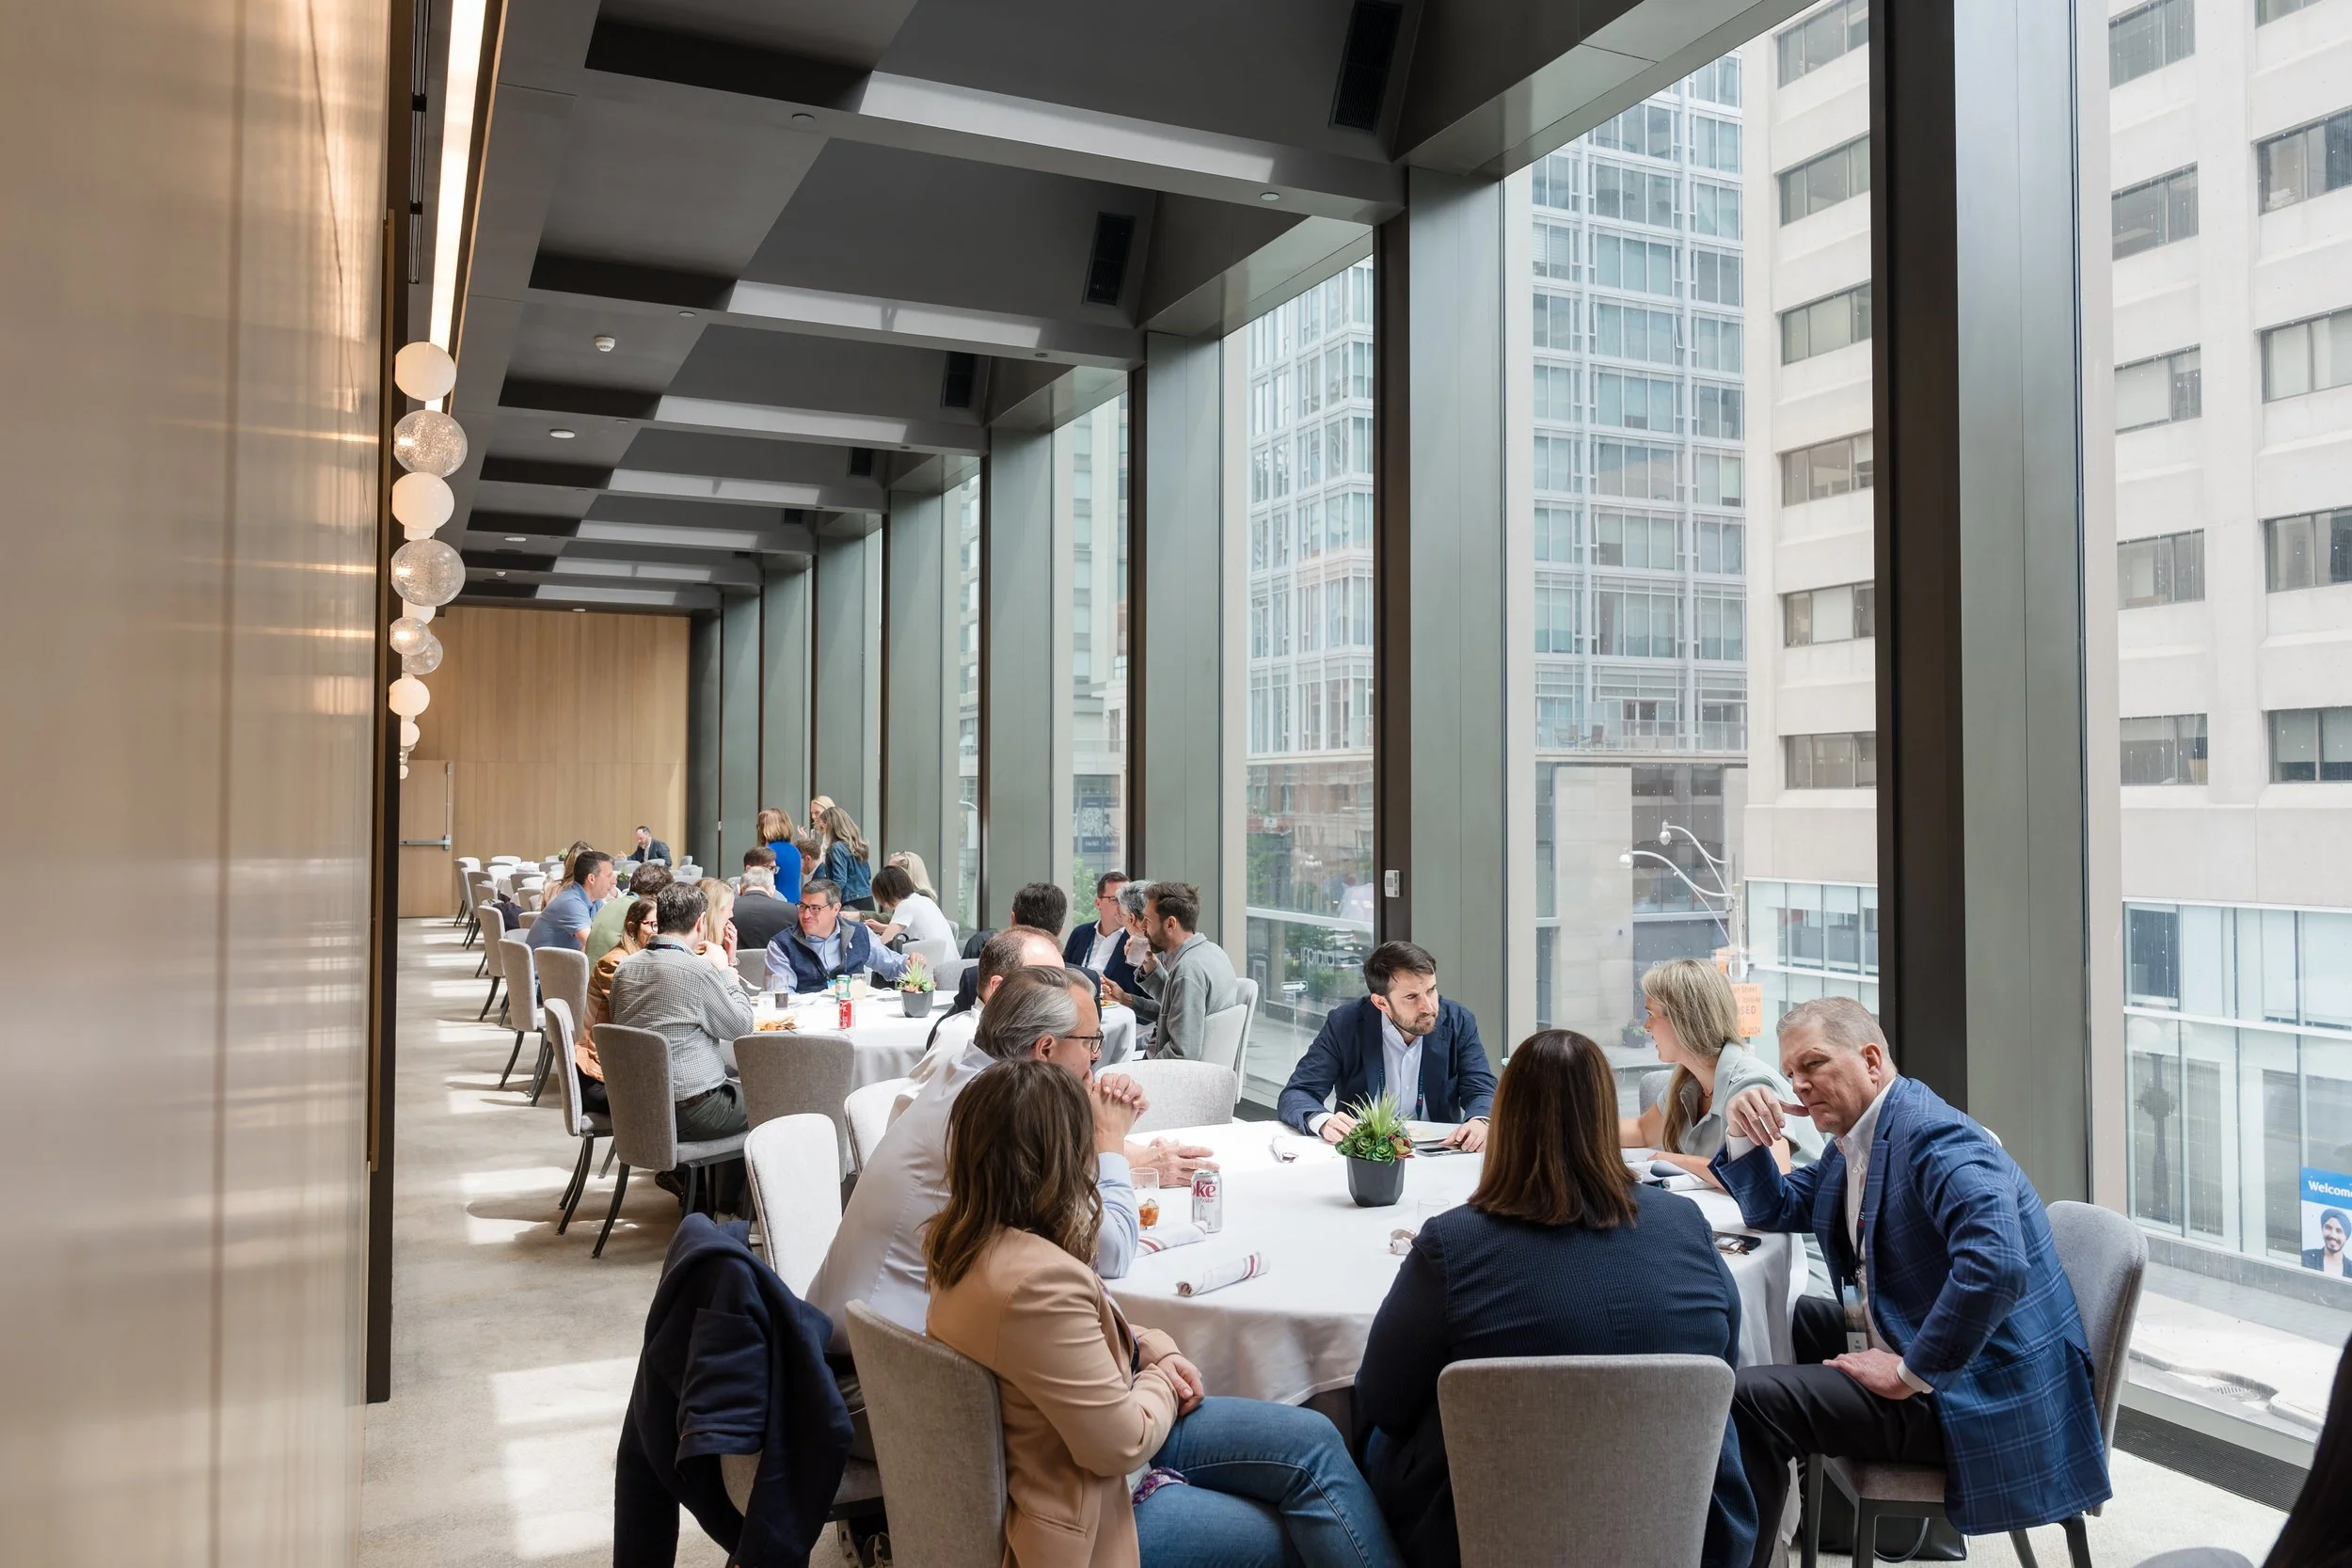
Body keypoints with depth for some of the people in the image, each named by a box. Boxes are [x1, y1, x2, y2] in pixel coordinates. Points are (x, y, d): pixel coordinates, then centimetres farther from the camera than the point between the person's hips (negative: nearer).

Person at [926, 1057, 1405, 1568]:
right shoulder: (1038, 1282, -35)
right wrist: (1162, 1384, -6)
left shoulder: (967, 1242, -4)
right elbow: (1122, 1443, -26)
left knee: (1313, 1440, 3)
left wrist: (1153, 1349, 0)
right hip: (1087, 1518, -9)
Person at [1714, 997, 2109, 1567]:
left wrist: (1910, 1373, -27)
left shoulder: (1934, 1135, -21)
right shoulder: (1855, 1138, 9)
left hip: (1977, 1390, -10)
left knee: (1748, 1398, -21)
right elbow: (1775, 1210, 21)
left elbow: (1995, 1265, -36)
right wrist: (1743, 1135, 1)